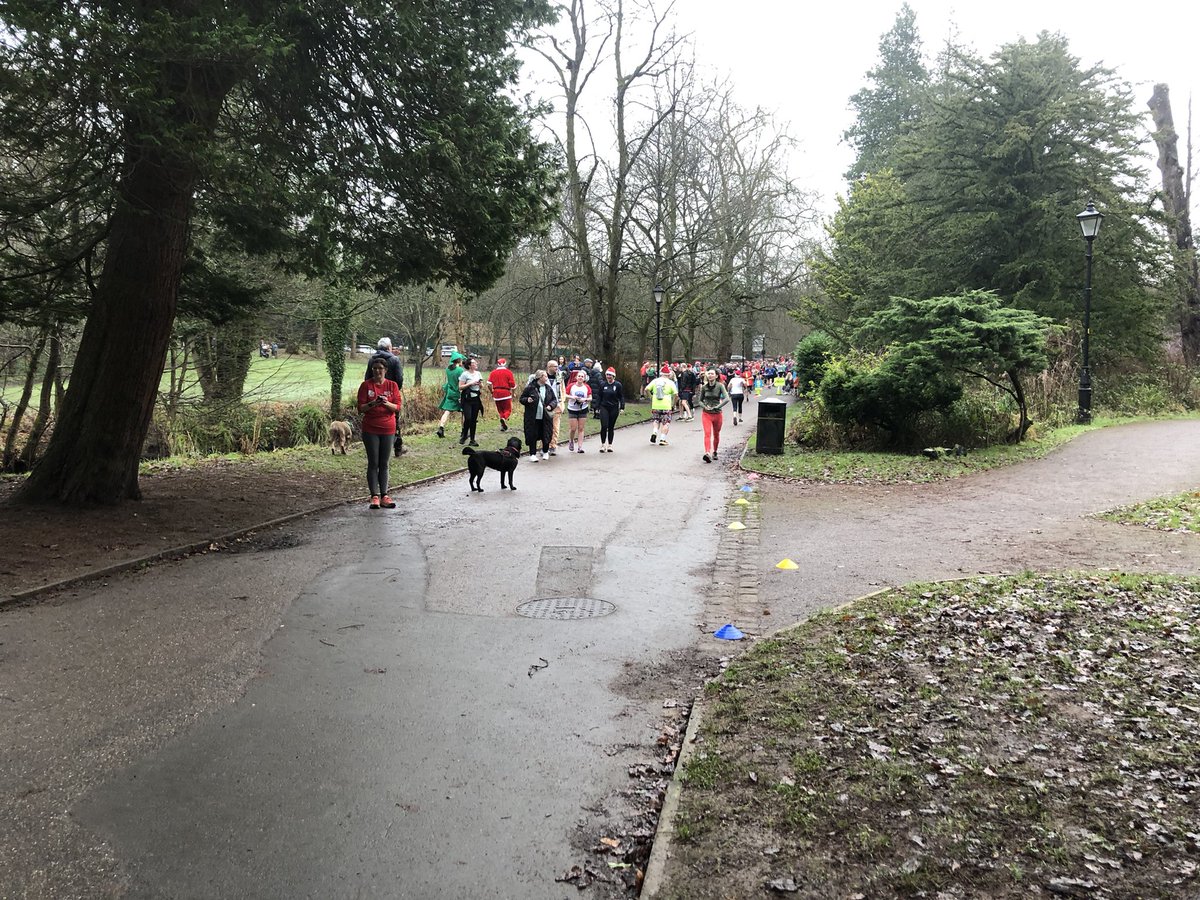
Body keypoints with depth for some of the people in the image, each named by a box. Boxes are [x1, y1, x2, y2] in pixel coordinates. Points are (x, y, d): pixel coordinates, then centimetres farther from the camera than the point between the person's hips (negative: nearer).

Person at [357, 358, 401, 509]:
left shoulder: (392, 385, 5)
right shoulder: (366, 385, 0)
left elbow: (398, 407, -1)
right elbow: (360, 408, -3)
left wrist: (387, 404, -20)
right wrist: (372, 404, -21)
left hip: (388, 429, 2)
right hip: (370, 430, -2)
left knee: (384, 464, 5)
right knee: (373, 463, -1)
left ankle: (384, 496, 7)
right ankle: (375, 496, 1)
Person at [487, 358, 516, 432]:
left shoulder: (492, 372, 8)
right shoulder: (508, 372, 0)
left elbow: (489, 384, 2)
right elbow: (512, 385, -2)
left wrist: (491, 392, 17)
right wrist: (513, 392, 15)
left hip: (496, 394, 3)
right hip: (506, 393, -3)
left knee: (500, 410, 14)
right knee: (508, 409, 3)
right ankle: (504, 418, -27)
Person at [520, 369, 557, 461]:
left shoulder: (549, 388, 7)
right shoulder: (530, 388, -4)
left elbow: (554, 399, 12)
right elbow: (522, 399, 2)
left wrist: (551, 406, -7)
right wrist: (527, 400, -19)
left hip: (545, 417, 3)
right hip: (533, 417, -3)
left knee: (546, 435, 7)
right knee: (533, 436, -1)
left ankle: (545, 452, 28)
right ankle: (532, 454, 8)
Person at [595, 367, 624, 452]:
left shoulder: (618, 385, 0)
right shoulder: (603, 385, 5)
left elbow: (621, 397, 3)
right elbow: (599, 396, 10)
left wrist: (622, 407, -3)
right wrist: (597, 407, 4)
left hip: (614, 408, 0)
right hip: (604, 408, 1)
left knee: (611, 427, 6)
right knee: (604, 426, -10)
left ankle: (610, 445, 16)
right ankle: (603, 444, 0)